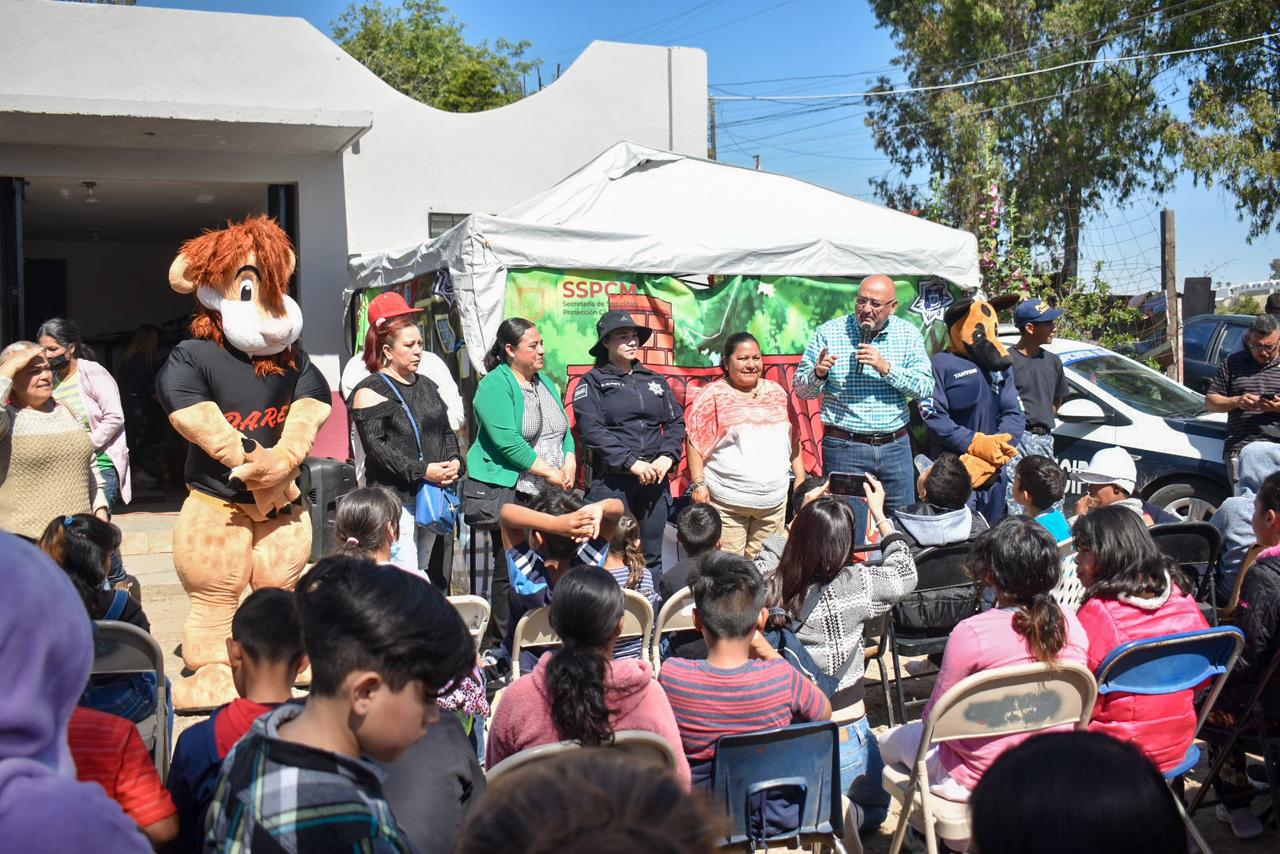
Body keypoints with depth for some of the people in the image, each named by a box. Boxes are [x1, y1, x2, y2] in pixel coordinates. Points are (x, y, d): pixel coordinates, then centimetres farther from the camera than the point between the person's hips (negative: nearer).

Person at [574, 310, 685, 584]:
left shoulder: (655, 381, 17)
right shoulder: (592, 382, 2)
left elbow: (676, 421, 12)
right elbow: (592, 430, -10)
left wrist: (667, 457, -7)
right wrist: (631, 462, -17)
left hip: (655, 479, 4)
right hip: (611, 481, -4)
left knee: (651, 556, 9)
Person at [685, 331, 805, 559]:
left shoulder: (776, 392, 13)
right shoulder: (713, 395, -1)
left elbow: (793, 439, 17)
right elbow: (695, 440, -4)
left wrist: (801, 479, 12)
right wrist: (698, 483, -11)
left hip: (774, 499, 4)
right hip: (726, 500, -4)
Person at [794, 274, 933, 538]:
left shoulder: (908, 334, 4)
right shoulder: (829, 333, -1)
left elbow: (925, 387, -4)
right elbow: (801, 389, 1)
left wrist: (886, 368, -17)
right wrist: (818, 373, -20)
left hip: (895, 445, 3)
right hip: (845, 448, -2)